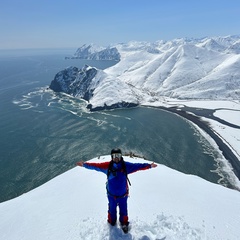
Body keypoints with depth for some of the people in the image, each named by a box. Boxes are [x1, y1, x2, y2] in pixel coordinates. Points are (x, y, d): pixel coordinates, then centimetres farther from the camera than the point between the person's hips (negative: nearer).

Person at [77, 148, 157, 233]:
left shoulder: (126, 165, -14)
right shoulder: (107, 166, -15)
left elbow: (137, 166, -12)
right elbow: (96, 166, -11)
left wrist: (149, 165, -14)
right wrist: (85, 164, -16)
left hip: (123, 195, 0)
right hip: (111, 195, 0)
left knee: (123, 211, 17)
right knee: (112, 210, 22)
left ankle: (124, 223, 45)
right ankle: (111, 222, 51)